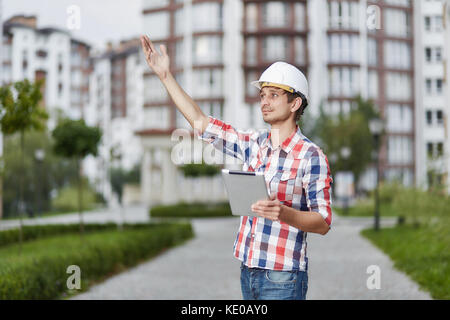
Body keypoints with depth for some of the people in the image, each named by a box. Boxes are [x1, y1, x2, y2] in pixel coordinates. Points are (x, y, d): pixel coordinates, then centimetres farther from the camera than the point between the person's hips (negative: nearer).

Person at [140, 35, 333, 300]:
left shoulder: (311, 156, -10)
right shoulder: (255, 144, 8)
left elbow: (323, 223, -11)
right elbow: (200, 122, 14)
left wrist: (283, 213, -30)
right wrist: (165, 75, 11)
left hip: (282, 278, -6)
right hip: (248, 271, 6)